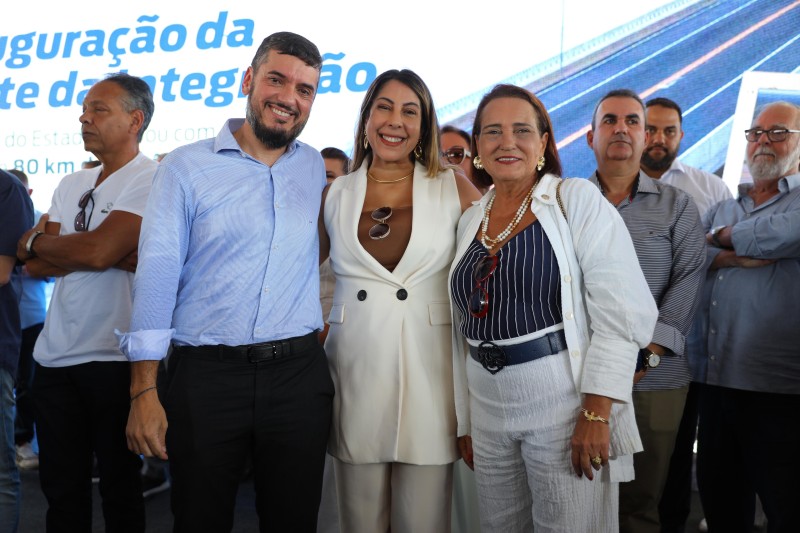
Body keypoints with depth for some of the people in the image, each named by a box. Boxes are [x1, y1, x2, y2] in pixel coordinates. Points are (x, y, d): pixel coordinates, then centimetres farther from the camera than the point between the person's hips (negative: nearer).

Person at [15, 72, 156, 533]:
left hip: (115, 357, -6)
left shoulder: (153, 179, -10)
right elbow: (36, 266, 5)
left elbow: (98, 250, -21)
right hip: (55, 356, 7)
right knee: (61, 487, 16)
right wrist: (111, 256, -12)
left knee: (120, 486, 9)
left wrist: (36, 241, -2)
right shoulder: (71, 185, 13)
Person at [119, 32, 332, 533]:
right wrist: (144, 390, -10)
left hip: (299, 375, 3)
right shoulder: (187, 166, -1)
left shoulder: (315, 168, 9)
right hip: (205, 376, -2)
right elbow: (157, 275, -5)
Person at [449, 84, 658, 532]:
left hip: (566, 410, -5)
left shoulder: (578, 201, -5)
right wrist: (465, 420, 13)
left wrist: (596, 413, -18)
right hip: (489, 416, 5)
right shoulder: (470, 221, 9)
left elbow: (622, 313, -12)